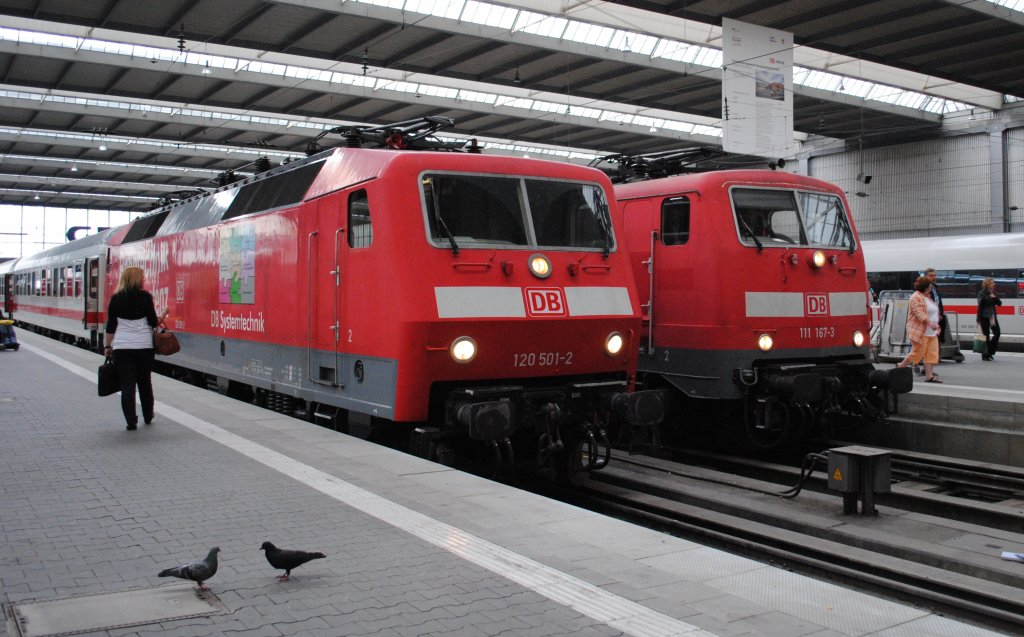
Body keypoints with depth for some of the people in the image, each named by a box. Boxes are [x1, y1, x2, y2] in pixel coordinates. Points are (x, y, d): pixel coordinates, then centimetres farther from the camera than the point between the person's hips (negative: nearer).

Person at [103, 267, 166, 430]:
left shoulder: (116, 299, 3)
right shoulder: (145, 297, -3)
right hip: (144, 346, 0)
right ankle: (148, 416, 27)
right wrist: (164, 314, 14)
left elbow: (110, 326, 3)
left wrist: (107, 346, 11)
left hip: (121, 347, 1)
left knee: (127, 384, 1)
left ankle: (131, 421, -3)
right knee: (145, 382, 15)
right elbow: (153, 322, -4)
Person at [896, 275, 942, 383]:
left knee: (932, 353, 2)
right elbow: (919, 313, -25)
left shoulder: (927, 296, 17)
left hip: (931, 332, 9)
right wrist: (930, 322, -35)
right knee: (918, 353, -4)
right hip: (920, 331, -9)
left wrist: (936, 324, 27)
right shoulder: (916, 297, -13)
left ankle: (929, 375, 2)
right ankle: (900, 367, 14)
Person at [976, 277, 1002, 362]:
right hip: (984, 317, -6)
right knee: (986, 336, -2)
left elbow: (999, 303, 13)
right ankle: (985, 355, 6)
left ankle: (990, 352, 13)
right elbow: (980, 307, -10)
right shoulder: (982, 294, -7)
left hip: (992, 316, 6)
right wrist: (979, 320, -13)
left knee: (997, 333, -1)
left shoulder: (993, 293, 12)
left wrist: (995, 297, -8)